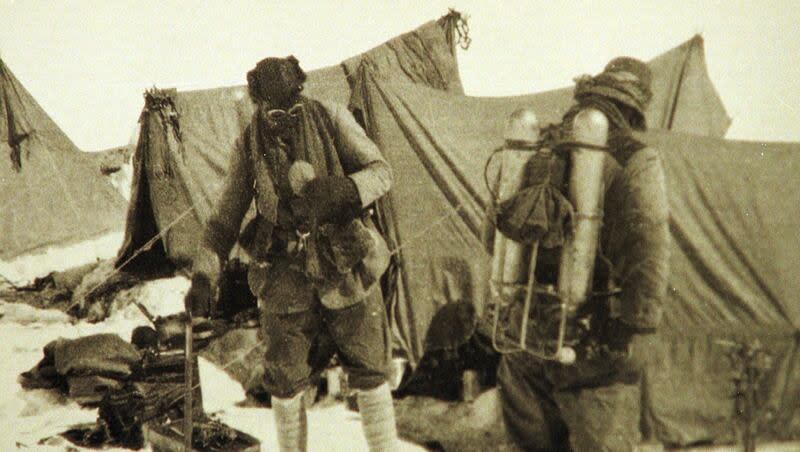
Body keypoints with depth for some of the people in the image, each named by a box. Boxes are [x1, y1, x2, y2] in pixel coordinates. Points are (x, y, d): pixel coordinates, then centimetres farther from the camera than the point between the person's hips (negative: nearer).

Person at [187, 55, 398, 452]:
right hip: (286, 277, 1)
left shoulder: (331, 120, -4)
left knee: (369, 372, 5)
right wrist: (203, 275, -4)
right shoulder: (248, 148, -1)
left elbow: (381, 171, -6)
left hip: (346, 267, -1)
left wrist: (344, 190, -27)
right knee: (285, 381, 6)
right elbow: (225, 218, 6)